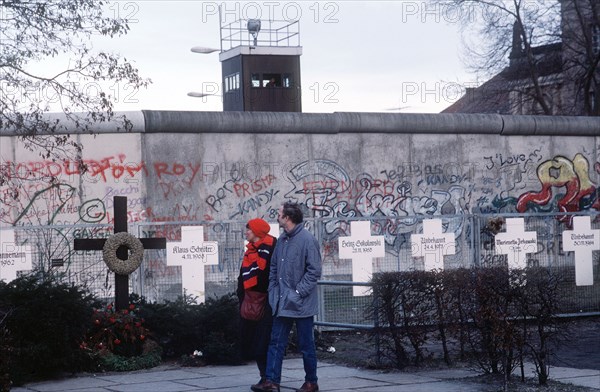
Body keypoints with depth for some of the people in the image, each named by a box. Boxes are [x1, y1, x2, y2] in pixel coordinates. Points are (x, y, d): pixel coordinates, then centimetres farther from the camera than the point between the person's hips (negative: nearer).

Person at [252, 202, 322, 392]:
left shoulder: (307, 240, -14)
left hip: (301, 304, -7)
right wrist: (273, 291, 7)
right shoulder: (282, 239, 9)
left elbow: (314, 271, -16)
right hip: (281, 303, 7)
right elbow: (274, 268, 17)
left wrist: (298, 293, -18)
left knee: (306, 345, 5)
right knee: (276, 342, 5)